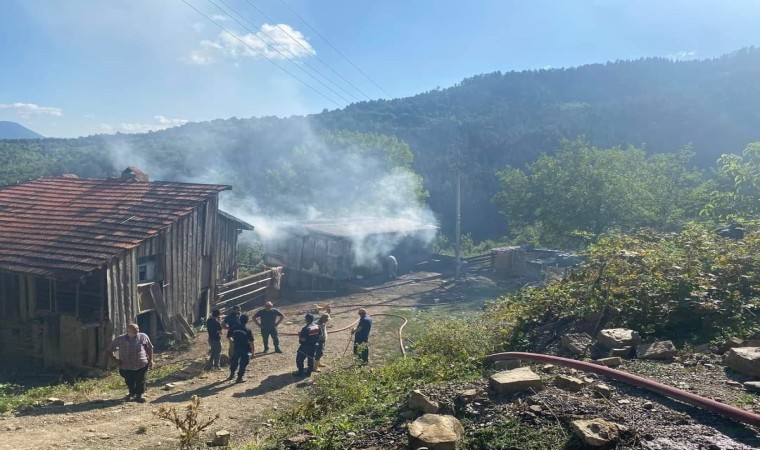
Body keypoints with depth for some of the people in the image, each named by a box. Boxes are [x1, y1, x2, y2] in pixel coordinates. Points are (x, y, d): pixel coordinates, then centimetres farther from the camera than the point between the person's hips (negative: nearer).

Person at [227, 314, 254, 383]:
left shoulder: (234, 328, -4)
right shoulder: (248, 330, -13)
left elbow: (228, 337, 8)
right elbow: (251, 341, -14)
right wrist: (252, 349, -4)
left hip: (236, 348, 4)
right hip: (245, 349, -4)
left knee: (234, 361, 24)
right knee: (243, 363, 7)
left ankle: (232, 374, 37)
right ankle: (239, 378, 7)